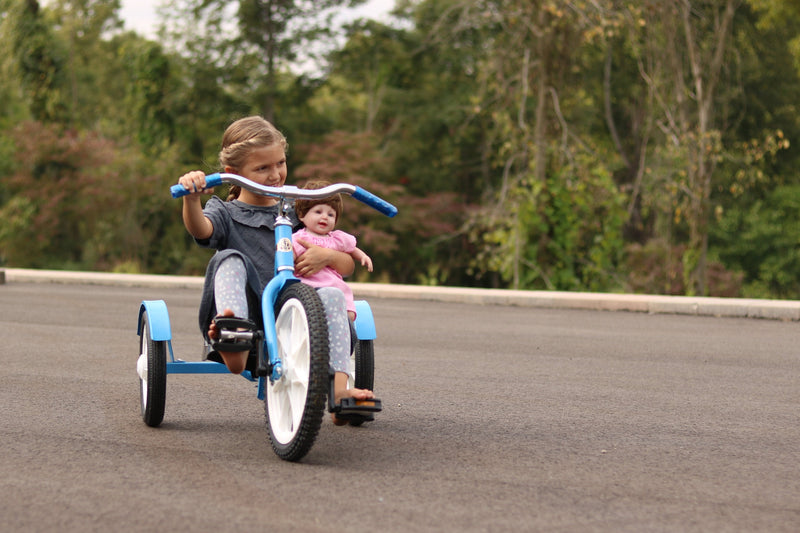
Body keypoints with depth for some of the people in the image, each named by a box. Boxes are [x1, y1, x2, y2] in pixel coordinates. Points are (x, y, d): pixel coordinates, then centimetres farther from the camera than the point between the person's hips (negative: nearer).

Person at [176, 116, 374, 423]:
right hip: (246, 312, -2)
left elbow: (347, 267, 18)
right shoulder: (225, 212, 12)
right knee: (230, 259, -26)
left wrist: (326, 256, -6)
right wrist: (192, 198, -38)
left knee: (331, 295, -25)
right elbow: (201, 229, -16)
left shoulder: (295, 214, 19)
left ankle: (338, 389, -40)